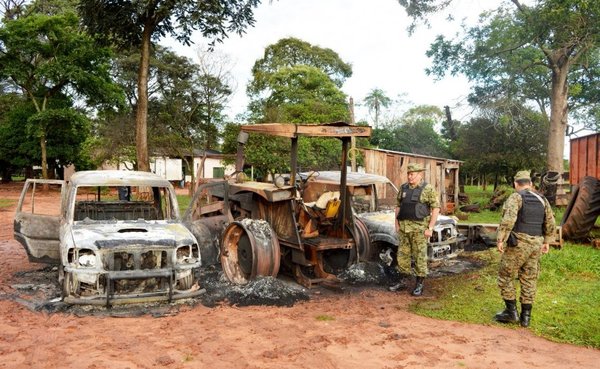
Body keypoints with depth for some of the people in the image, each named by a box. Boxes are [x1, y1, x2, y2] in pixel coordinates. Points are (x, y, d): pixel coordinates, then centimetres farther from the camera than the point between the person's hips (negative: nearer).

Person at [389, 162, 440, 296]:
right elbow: (398, 206, 15)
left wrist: (430, 228, -14)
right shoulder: (404, 188, 9)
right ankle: (402, 282, 21)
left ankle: (419, 285, 11)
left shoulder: (428, 189, -8)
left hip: (419, 227, -6)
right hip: (404, 227, 6)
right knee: (402, 254, 10)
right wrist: (397, 224, 7)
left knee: (419, 256, 1)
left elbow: (436, 208, -10)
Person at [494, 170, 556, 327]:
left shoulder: (515, 197, -8)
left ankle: (511, 312, 10)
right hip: (536, 244, 6)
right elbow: (550, 223, 14)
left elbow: (508, 219, -22)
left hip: (518, 243, -6)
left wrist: (500, 239, -19)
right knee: (529, 280, 12)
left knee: (505, 277, 7)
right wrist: (546, 241, 24)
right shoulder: (542, 199, 12)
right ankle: (526, 316, 17)